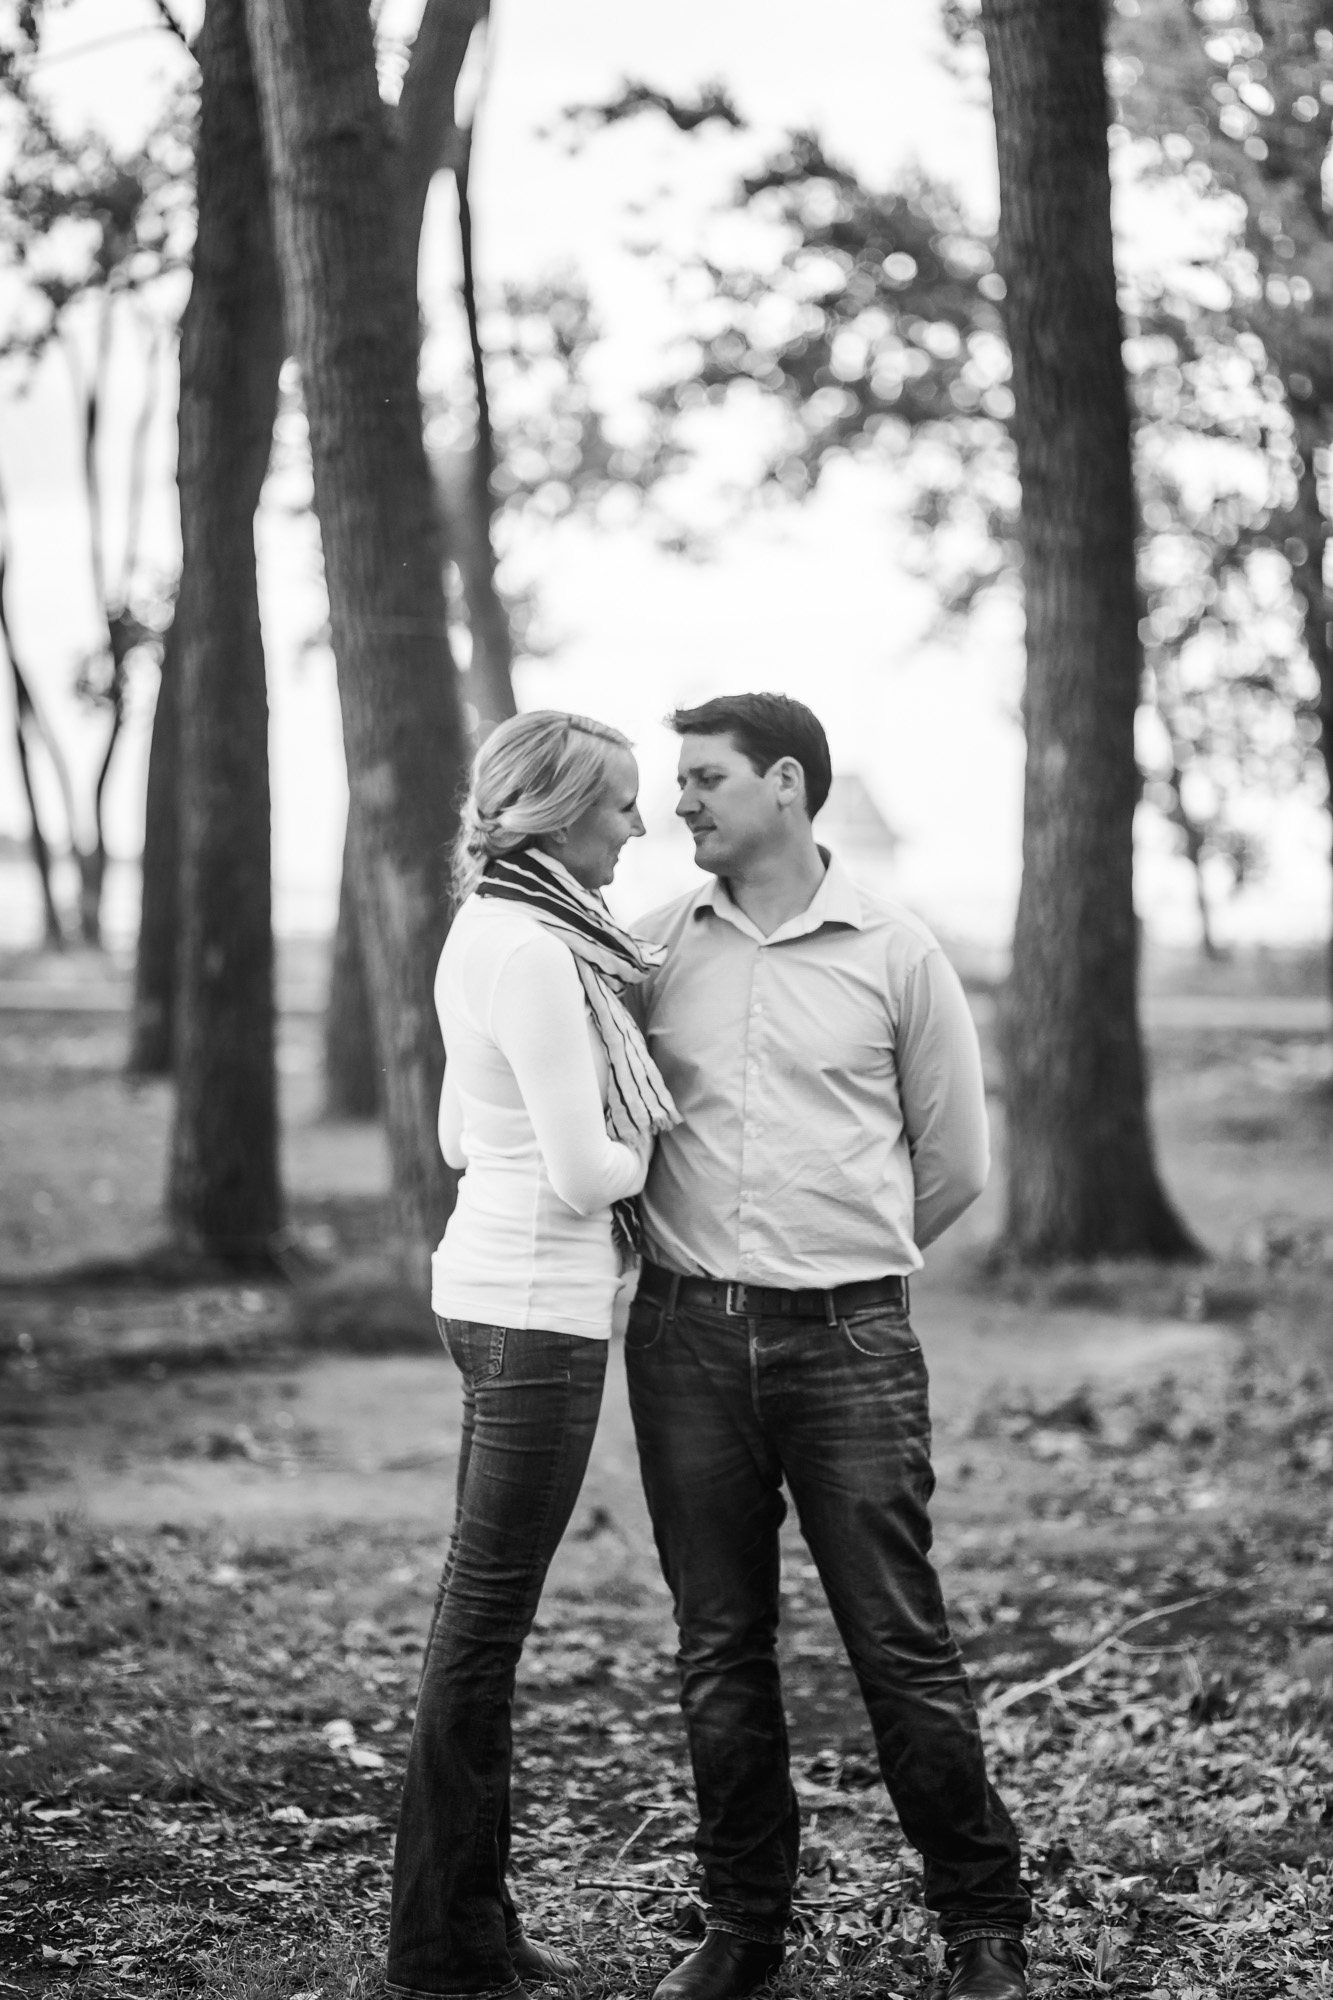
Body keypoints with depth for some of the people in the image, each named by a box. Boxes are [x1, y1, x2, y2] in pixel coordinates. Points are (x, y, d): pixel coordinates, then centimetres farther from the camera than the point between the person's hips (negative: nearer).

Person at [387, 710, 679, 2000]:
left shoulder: (491, 933, 12)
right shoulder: (533, 954, -17)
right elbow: (583, 1169, -19)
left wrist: (613, 1136, 10)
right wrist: (652, 1145, 0)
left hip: (485, 1286, 10)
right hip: (537, 1301, -10)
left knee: (481, 1606, 14)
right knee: (488, 1617, -3)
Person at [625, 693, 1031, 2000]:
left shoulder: (897, 958, 0)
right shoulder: (653, 947, 7)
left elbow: (953, 1161, 10)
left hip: (847, 1340, -2)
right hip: (687, 1336, 3)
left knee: (900, 1642, -1)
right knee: (719, 1647, 8)